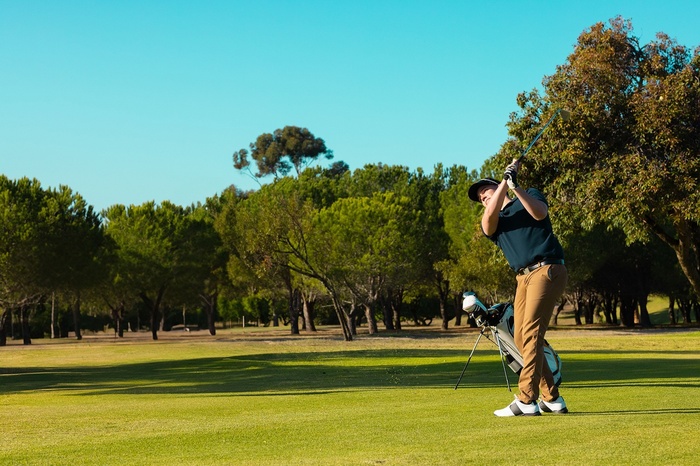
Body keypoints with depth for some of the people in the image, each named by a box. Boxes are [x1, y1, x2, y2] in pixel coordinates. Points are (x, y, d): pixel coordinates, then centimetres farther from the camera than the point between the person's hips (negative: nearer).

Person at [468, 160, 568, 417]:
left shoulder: (530, 195, 13)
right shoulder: (491, 223, 20)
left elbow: (540, 213, -9)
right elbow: (489, 217, -4)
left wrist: (515, 186, -17)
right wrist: (506, 181, -9)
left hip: (547, 270, -6)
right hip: (523, 278, 7)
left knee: (531, 334, -16)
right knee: (521, 339, 1)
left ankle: (526, 400, -21)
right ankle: (551, 398, 8)